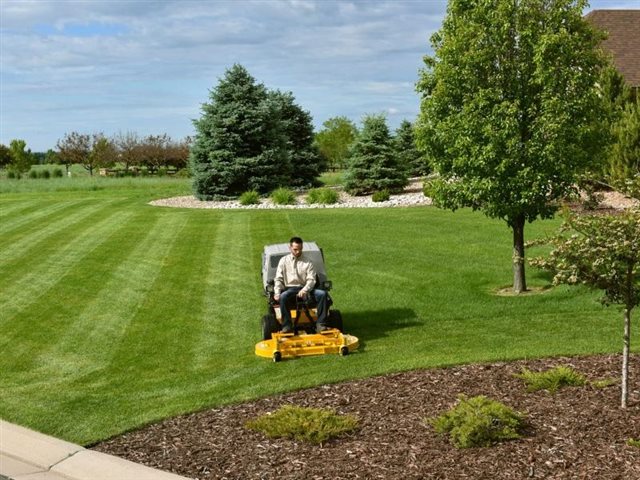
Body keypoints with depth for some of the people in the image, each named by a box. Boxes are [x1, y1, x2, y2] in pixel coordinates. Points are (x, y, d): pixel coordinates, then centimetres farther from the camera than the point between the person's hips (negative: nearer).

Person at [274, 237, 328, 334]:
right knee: (283, 297, -37)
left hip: (304, 289, 1)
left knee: (322, 294, -26)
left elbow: (311, 280, 1)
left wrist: (304, 290, -20)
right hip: (289, 288, -1)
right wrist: (277, 292, -12)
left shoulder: (307, 262, 11)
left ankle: (321, 325, -25)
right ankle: (287, 326, -31)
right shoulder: (284, 261, 12)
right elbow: (278, 279, 7)